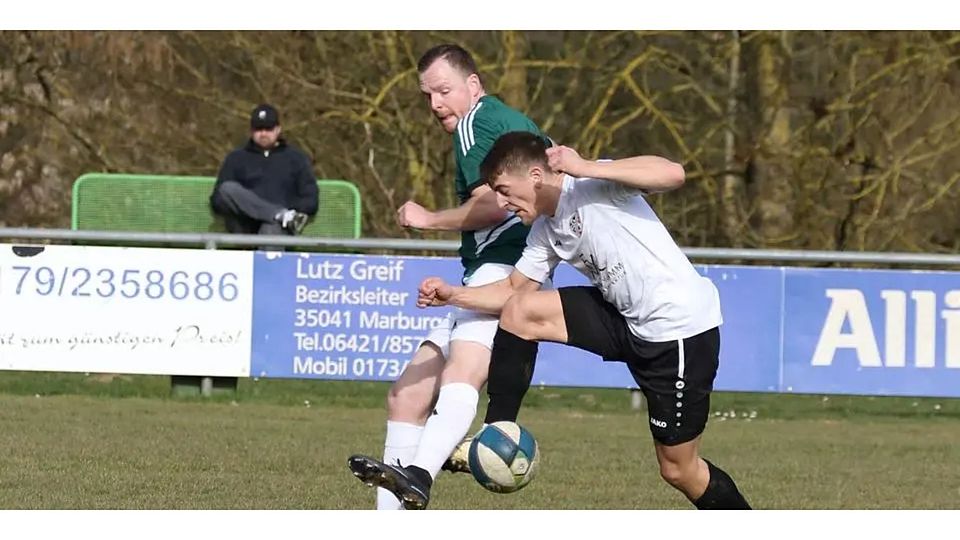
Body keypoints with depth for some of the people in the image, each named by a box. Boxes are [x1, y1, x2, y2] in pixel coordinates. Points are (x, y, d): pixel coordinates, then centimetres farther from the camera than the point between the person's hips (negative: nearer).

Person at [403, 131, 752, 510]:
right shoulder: (545, 231, 7)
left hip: (682, 329, -8)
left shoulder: (594, 186, -18)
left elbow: (673, 174, -32)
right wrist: (453, 295, 2)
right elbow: (514, 290, 16)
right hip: (628, 321, 8)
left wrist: (585, 168, -34)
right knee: (521, 311, -5)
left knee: (678, 470, -1)